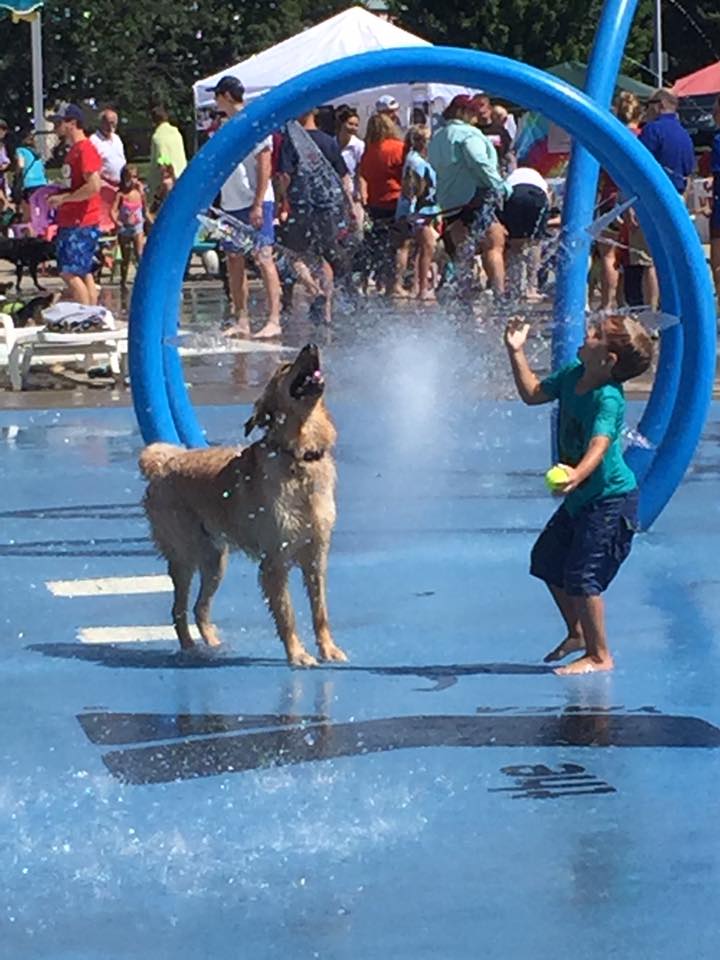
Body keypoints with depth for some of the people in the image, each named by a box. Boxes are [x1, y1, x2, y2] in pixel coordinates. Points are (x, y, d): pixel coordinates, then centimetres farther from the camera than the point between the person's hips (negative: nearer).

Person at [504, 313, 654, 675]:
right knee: (547, 560, 20)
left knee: (582, 576, -12)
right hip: (581, 498, 10)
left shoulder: (608, 399, -27)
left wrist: (577, 474, -61)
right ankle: (578, 634, 37)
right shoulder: (572, 374, -1)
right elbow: (533, 393, 15)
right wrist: (516, 353, 6)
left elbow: (599, 446, -42)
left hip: (610, 500, -10)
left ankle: (599, 656, 2)